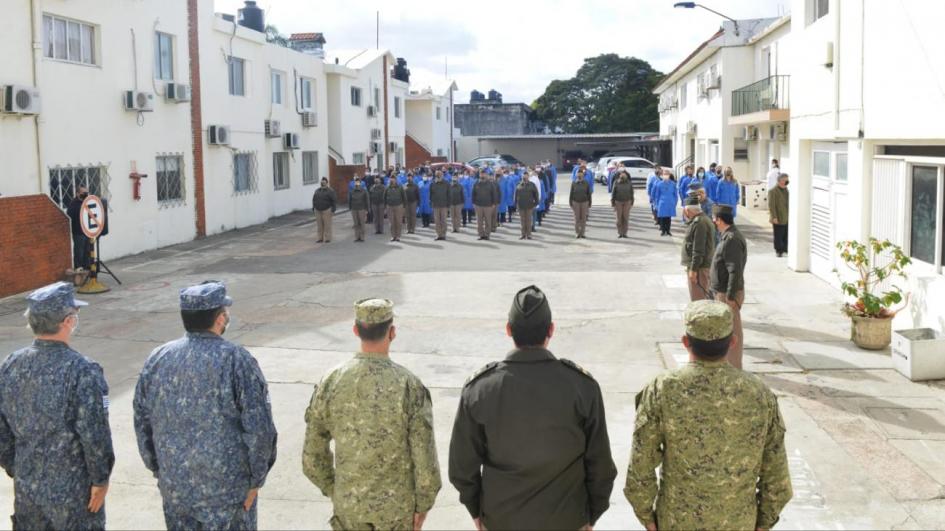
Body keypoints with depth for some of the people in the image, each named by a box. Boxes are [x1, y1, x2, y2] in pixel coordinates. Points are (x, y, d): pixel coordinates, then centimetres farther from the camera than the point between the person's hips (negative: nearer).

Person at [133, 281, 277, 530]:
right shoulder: (237, 361, -16)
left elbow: (142, 423, 8)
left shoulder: (157, 359, -2)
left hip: (174, 485, 5)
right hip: (227, 489, -4)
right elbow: (259, 429, -15)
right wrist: (255, 479, -3)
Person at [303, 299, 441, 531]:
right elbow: (425, 456, -17)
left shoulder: (330, 382, -12)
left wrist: (333, 490, 13)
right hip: (397, 504, -2)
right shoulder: (410, 386, -21)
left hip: (349, 503, 3)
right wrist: (423, 504, -2)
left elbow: (313, 455, -4)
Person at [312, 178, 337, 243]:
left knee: (327, 225, -2)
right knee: (320, 225, 6)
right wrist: (313, 208, 10)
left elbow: (335, 200, -8)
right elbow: (314, 199, 16)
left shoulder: (330, 191, -6)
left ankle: (327, 238, 3)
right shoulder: (317, 190, 9)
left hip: (326, 210, -5)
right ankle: (320, 238, 11)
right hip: (318, 211, 5)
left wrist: (333, 210, -13)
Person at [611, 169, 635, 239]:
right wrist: (613, 203, 1)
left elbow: (631, 193, 8)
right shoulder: (616, 183, -2)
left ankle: (624, 232, 6)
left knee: (626, 217, -1)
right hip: (618, 202, -1)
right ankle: (619, 233, 8)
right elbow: (613, 193, 3)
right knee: (619, 218, 2)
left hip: (627, 202, 1)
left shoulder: (629, 183, 1)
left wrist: (631, 202, 6)